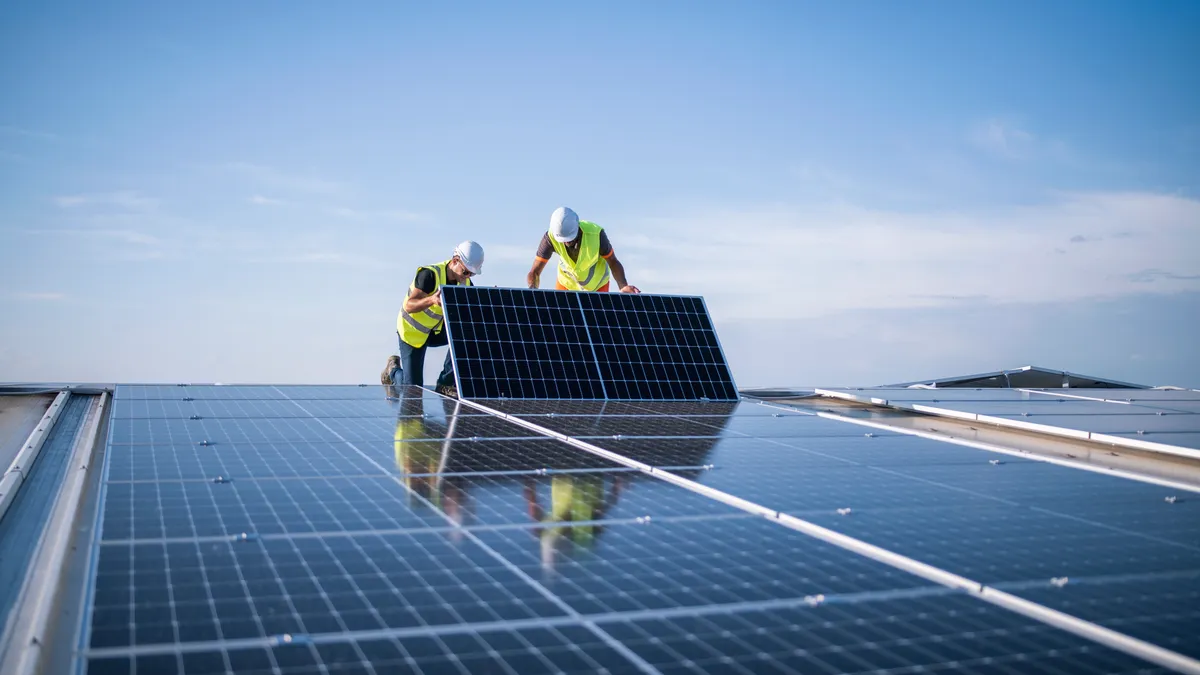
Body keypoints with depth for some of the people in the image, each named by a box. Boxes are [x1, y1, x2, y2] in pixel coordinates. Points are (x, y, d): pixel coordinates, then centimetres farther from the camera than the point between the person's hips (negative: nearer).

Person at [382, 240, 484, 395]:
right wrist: (431, 300, -55)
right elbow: (409, 306, -35)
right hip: (412, 332, -5)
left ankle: (446, 384, -11)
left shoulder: (465, 283, -8)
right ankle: (393, 369, 29)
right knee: (413, 389, -7)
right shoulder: (430, 275, -28)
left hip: (437, 330, 6)